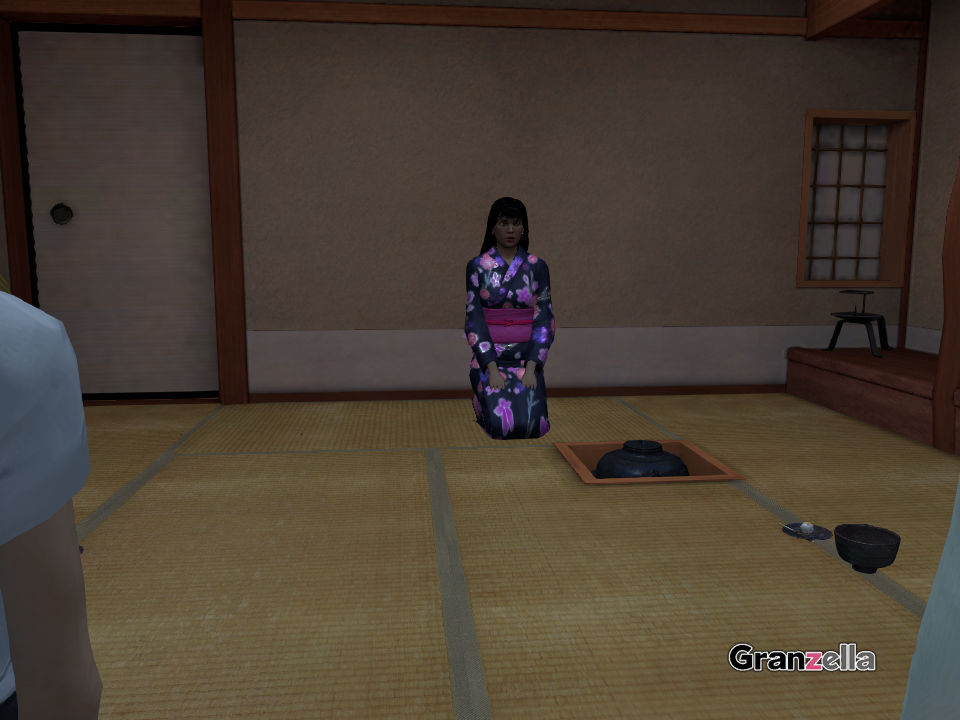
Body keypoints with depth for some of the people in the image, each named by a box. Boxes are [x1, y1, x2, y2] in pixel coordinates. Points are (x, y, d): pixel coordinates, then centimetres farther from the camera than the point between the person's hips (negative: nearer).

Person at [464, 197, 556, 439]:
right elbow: (474, 318, -6)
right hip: (488, 356, -1)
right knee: (501, 424, -23)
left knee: (530, 424, -20)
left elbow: (544, 318, -1)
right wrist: (492, 368, -16)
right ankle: (483, 405, 13)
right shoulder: (477, 267, -1)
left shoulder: (537, 267, 2)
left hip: (528, 356, 1)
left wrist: (532, 366, -13)